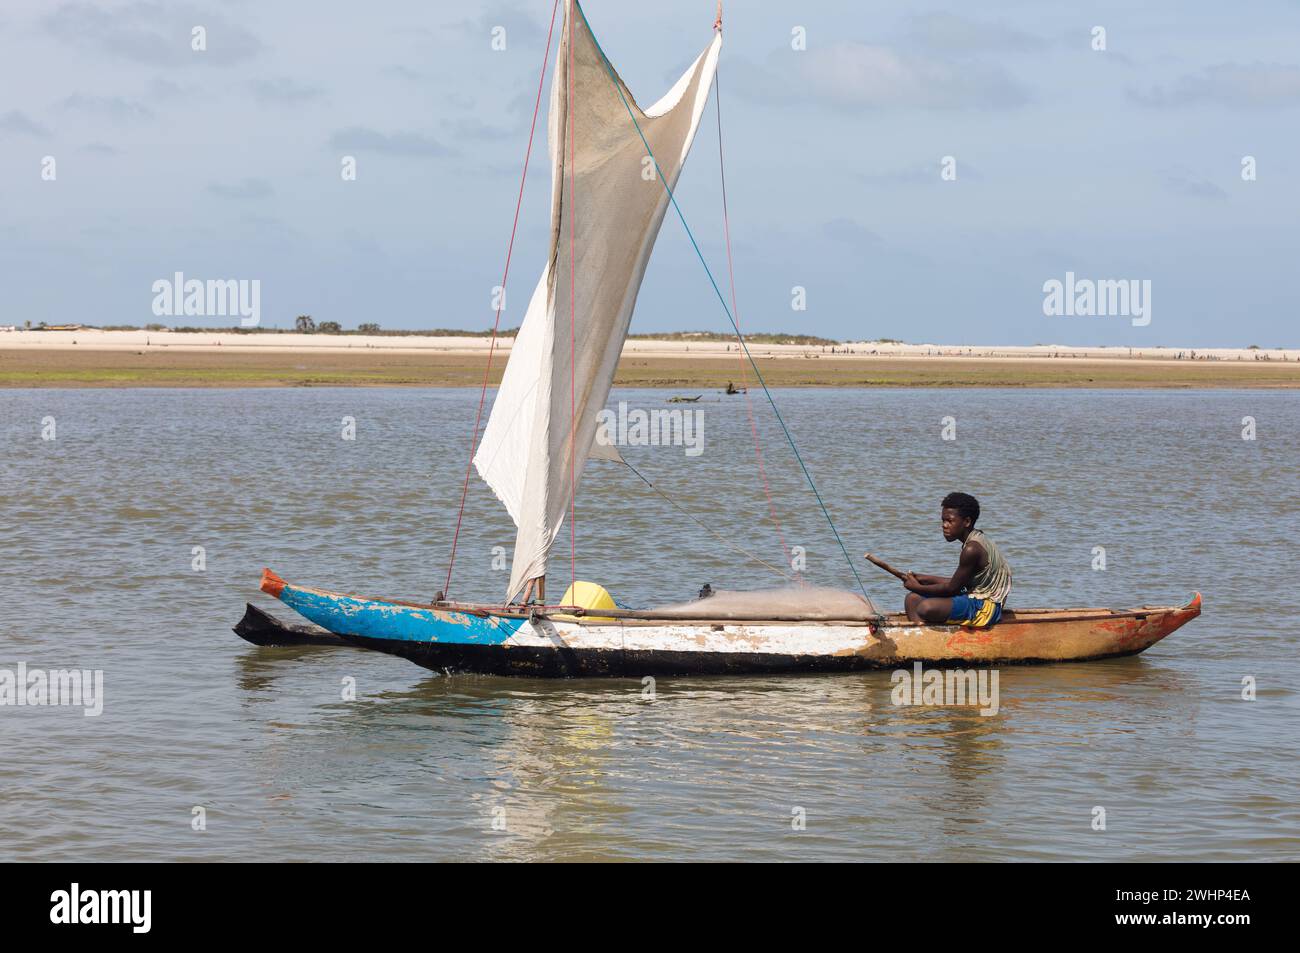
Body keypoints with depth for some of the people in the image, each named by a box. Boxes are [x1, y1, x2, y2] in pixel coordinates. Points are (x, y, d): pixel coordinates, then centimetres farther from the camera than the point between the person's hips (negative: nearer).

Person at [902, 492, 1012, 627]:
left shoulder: (972, 549, -20)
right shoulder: (975, 541, 12)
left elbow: (952, 588, -15)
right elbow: (959, 583, 18)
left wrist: (918, 588, -3)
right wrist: (926, 579, 14)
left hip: (985, 606, -11)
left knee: (926, 608, -30)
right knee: (913, 599, 8)